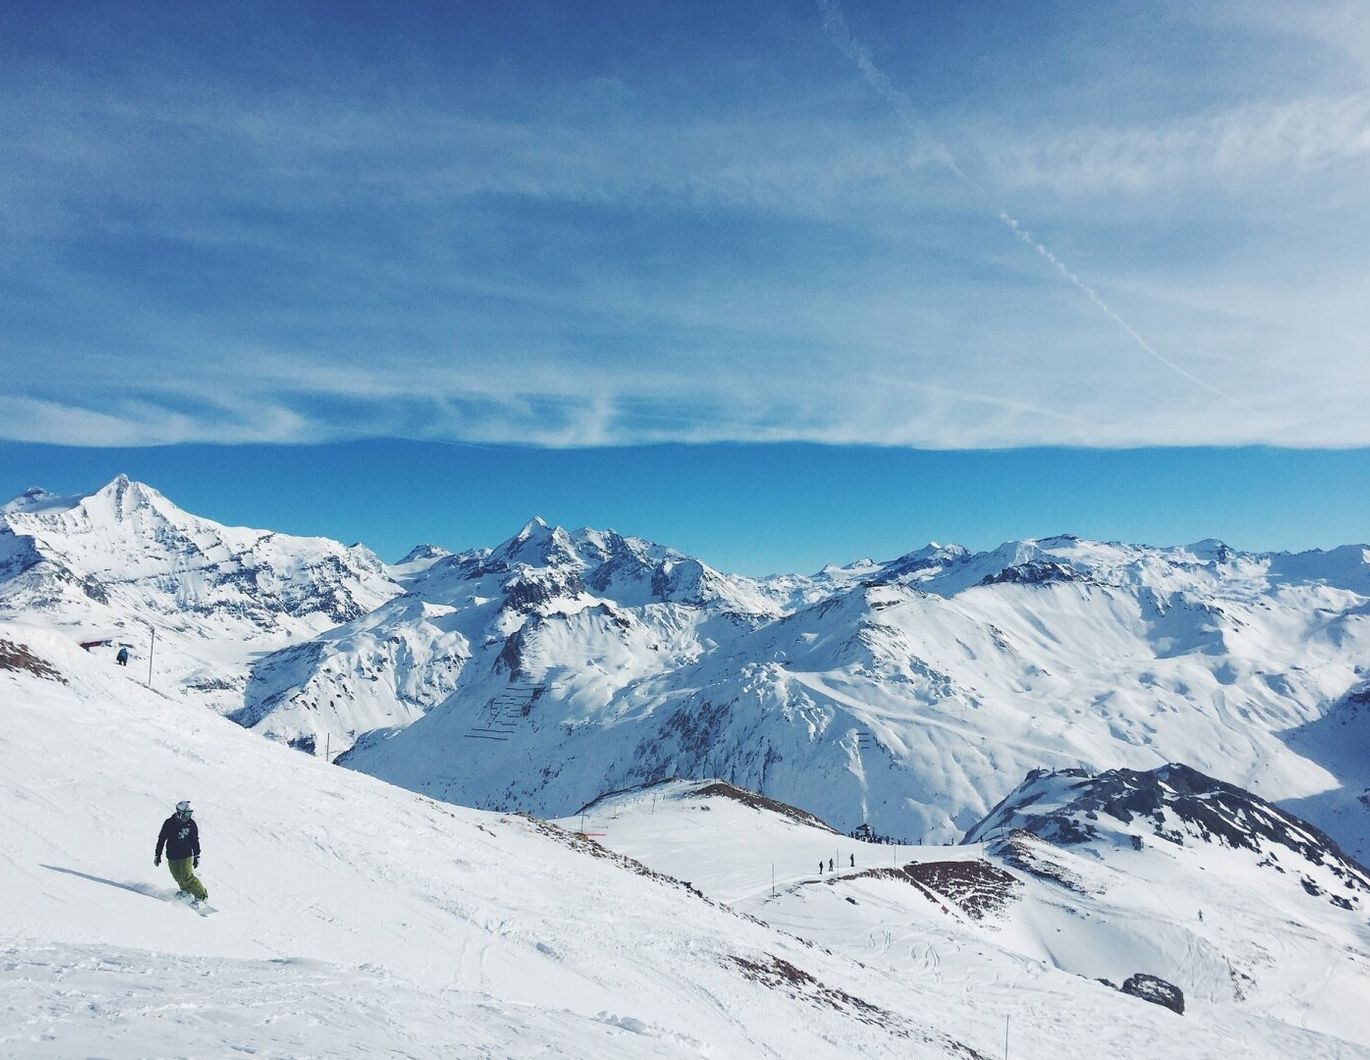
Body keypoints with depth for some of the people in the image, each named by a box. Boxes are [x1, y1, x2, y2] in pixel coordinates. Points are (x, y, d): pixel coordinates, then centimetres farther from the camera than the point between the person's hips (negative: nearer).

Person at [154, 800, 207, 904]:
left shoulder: (191, 824, -8)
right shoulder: (169, 823, -10)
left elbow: (195, 841, 3)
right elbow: (161, 839, 3)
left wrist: (197, 856, 6)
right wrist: (157, 854, 7)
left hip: (186, 855, -2)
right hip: (172, 856, 2)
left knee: (187, 877, -12)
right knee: (177, 877, 9)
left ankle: (201, 895, -2)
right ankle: (186, 890, 38)